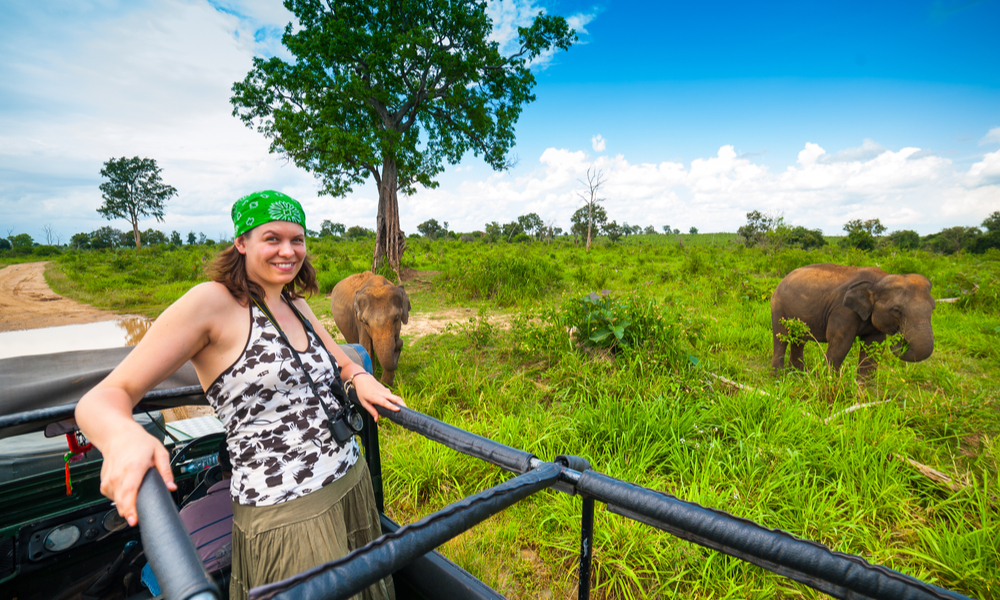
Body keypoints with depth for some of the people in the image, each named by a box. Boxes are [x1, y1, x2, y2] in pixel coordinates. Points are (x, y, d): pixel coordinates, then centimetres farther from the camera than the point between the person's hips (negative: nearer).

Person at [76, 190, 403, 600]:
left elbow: (338, 359, 22)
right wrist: (123, 437, -37)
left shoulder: (296, 306, 8)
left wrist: (360, 377, -1)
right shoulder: (213, 302, -12)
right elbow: (101, 398, -15)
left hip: (354, 486, 7)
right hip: (285, 522, -7)